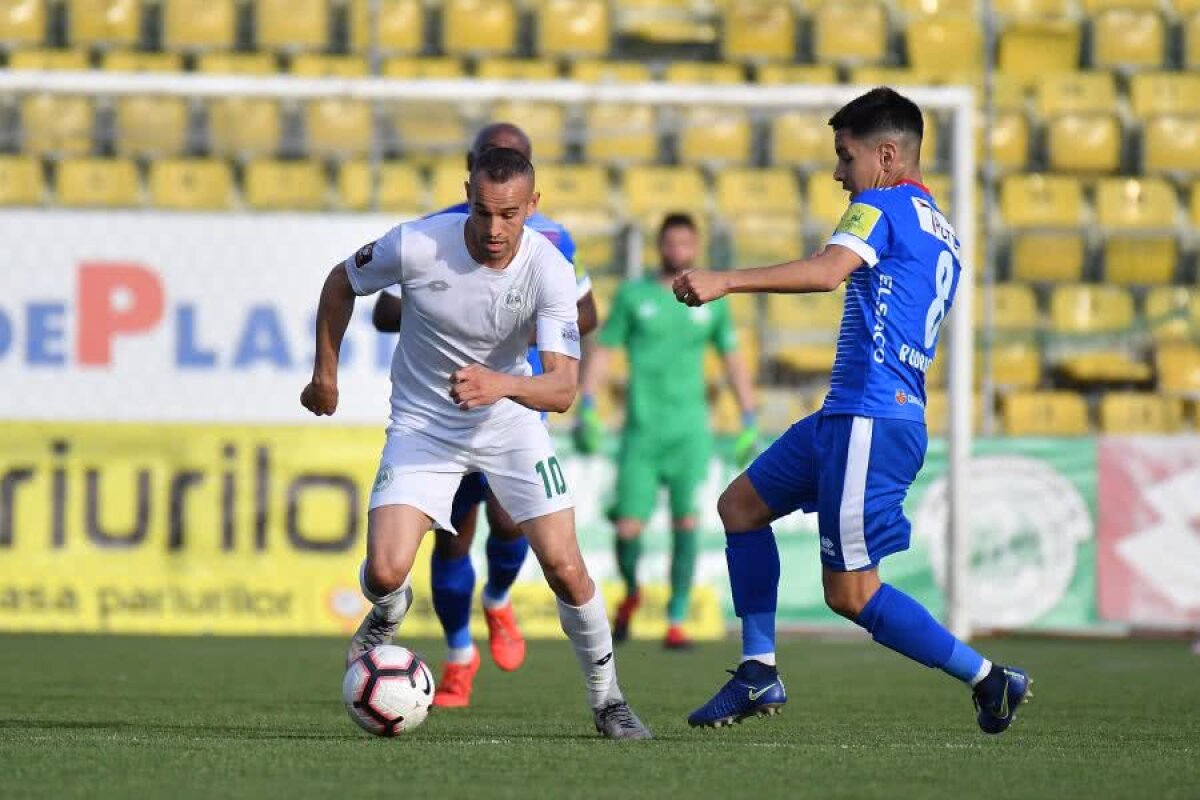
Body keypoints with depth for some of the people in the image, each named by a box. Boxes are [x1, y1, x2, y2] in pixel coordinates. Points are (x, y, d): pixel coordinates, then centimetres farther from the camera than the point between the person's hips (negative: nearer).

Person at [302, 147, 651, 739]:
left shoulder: (549, 270, -22)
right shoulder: (417, 246, -23)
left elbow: (563, 387, -27)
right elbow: (341, 283, -1)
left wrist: (502, 384, -47)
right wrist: (325, 372, 6)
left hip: (511, 423, 1)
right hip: (422, 424, -1)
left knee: (565, 568, -8)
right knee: (385, 571, -18)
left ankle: (606, 699, 16)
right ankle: (386, 617, 22)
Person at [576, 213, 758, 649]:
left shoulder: (712, 301, 8)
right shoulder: (633, 295, 4)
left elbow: (733, 360, 16)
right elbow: (602, 351, 7)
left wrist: (750, 423, 12)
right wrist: (587, 409, -3)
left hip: (689, 431, 1)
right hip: (641, 432, -1)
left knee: (686, 521, -13)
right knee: (628, 531, -5)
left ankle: (676, 622, -6)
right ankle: (631, 593, 27)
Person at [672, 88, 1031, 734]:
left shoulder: (883, 207, -8)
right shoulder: (942, 234, 20)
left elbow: (829, 270, -27)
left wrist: (726, 281, -30)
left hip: (869, 421, -10)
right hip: (849, 416, 10)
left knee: (850, 593, -7)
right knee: (741, 504, 17)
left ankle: (986, 678, -2)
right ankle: (758, 674, 14)